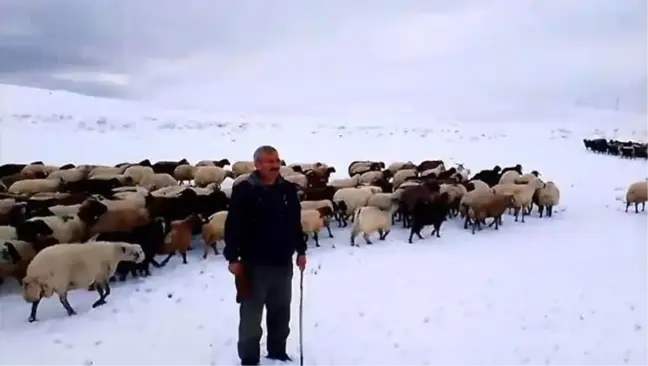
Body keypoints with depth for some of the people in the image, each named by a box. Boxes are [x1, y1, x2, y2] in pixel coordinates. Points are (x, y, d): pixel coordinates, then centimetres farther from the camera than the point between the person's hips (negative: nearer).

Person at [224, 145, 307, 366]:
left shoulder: (288, 189, 5)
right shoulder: (244, 191, -11)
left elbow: (296, 223, 12)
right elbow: (233, 226, -12)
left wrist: (300, 251, 11)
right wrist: (233, 257, -14)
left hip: (283, 263, 5)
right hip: (254, 264, -5)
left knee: (281, 312, 17)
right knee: (251, 314, 6)